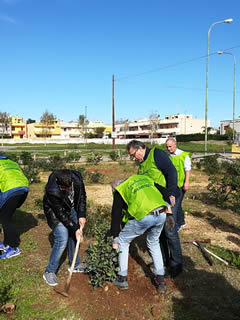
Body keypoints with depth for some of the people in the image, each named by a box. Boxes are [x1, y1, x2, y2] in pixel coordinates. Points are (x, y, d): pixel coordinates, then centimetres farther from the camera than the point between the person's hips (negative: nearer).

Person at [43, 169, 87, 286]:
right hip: (55, 211, -6)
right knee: (62, 239, -15)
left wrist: (82, 215, -12)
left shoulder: (76, 177, -26)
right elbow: (61, 214, -27)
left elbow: (82, 196, -9)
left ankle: (75, 265, 32)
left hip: (71, 208, 6)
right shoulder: (52, 191, -38)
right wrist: (75, 228, -22)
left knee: (75, 236, 12)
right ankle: (49, 272, 3)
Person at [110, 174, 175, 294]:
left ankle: (122, 279, 29)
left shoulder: (119, 191, 16)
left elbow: (116, 215, 15)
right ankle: (160, 280, 31)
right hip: (161, 215, 5)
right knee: (153, 243, 31)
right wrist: (170, 215, 33)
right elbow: (166, 194, 24)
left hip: (143, 216, -4)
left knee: (123, 241, 21)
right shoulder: (145, 178, 28)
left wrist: (115, 238, 22)